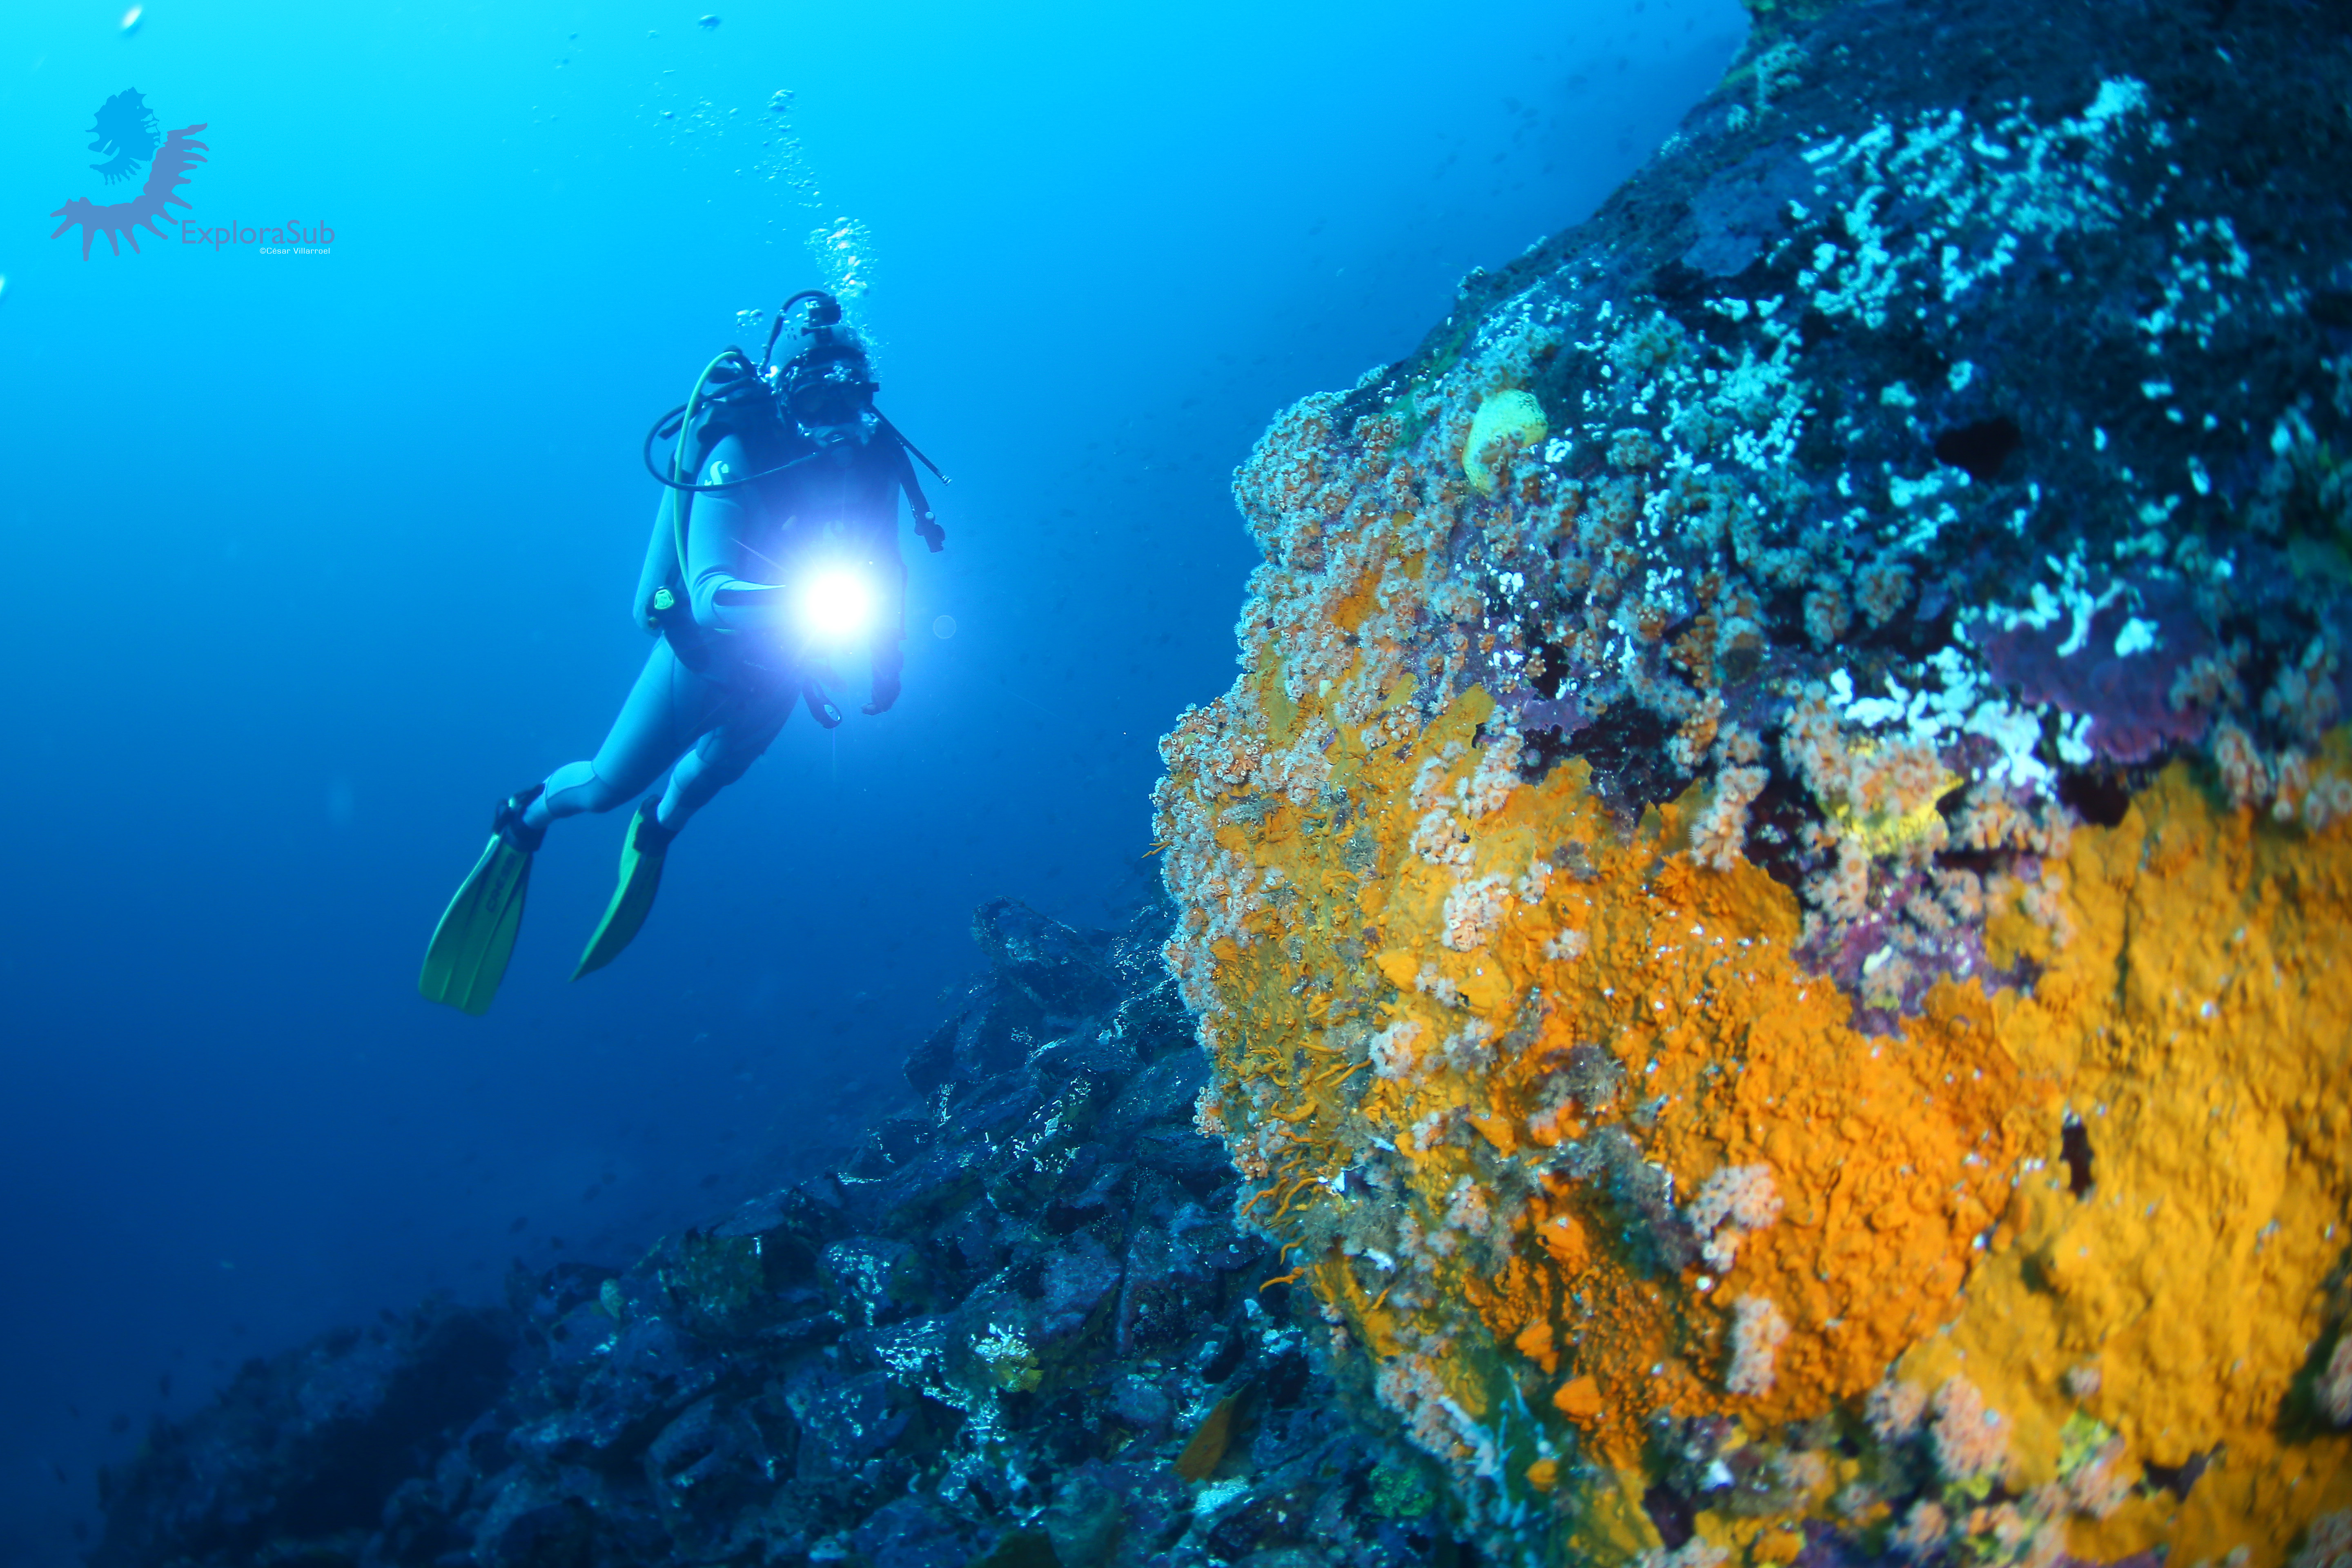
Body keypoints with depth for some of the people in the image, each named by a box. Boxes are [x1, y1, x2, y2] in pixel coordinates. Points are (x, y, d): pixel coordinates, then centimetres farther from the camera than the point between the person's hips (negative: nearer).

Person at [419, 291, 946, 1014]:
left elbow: (885, 567, -1)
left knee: (712, 772, 30)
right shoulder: (741, 454, -33)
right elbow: (710, 595, -40)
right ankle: (526, 820, 43)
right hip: (705, 652, -5)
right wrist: (804, 598, -54)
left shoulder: (875, 456, -18)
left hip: (779, 665, 5)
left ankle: (657, 831, 63)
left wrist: (887, 655, -11)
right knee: (607, 787, 10)